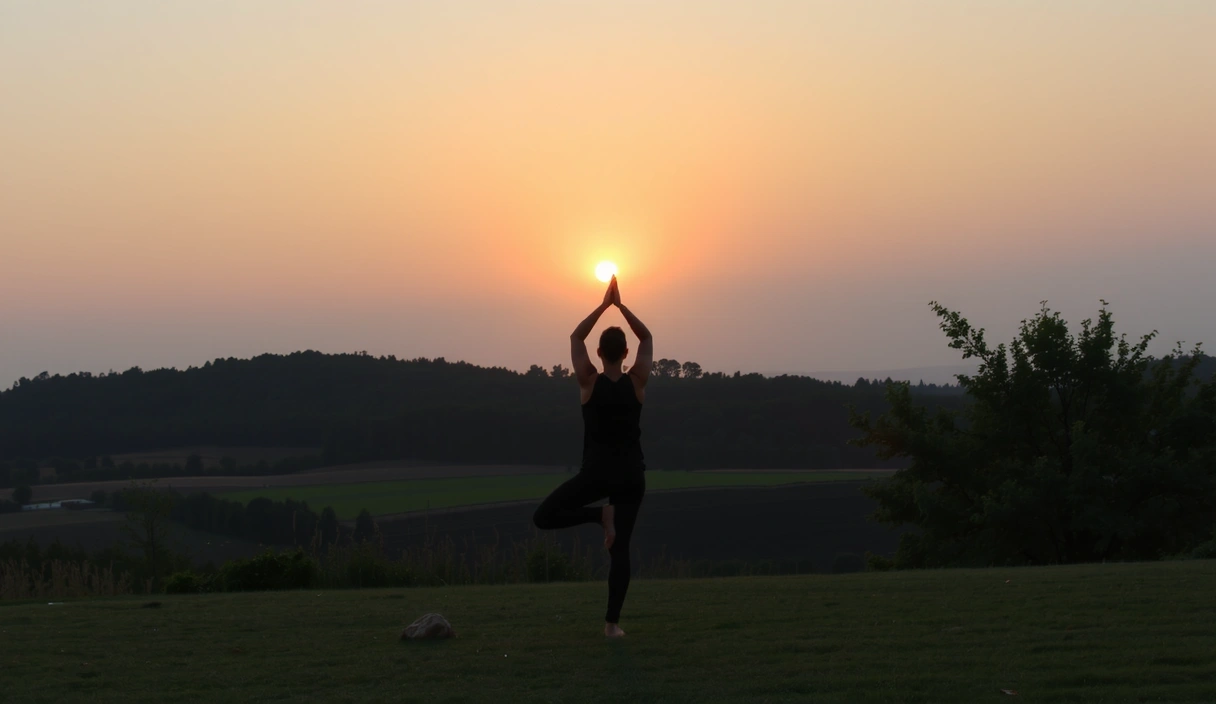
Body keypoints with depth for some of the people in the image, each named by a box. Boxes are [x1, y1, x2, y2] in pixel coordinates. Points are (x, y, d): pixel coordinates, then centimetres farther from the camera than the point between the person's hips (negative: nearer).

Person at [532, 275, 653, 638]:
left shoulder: (589, 381, -5)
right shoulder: (637, 381, -3)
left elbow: (576, 338, 9)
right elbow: (647, 338, 12)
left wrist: (604, 304, 10)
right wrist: (620, 305, 10)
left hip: (596, 472, -2)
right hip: (631, 474, 3)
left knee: (544, 517, 6)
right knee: (621, 549, 2)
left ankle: (600, 514, -11)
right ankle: (613, 622, -3)